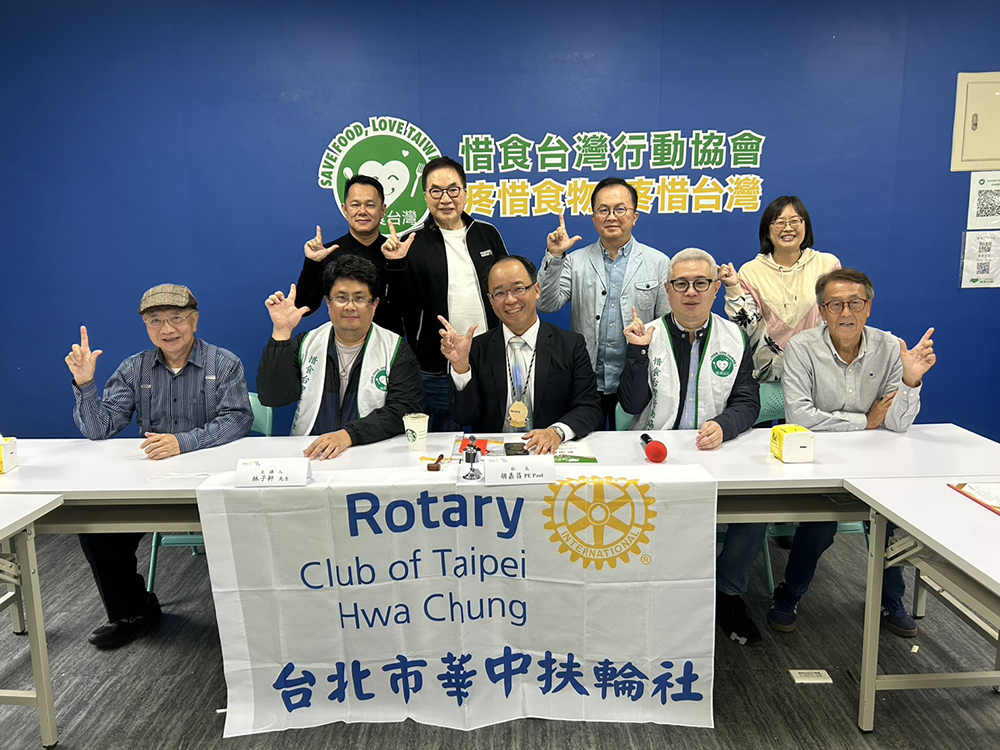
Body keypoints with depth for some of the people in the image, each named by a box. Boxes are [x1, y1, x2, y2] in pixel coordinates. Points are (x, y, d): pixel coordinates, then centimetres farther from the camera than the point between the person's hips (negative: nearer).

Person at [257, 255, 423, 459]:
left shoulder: (396, 350, 5)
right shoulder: (305, 344, 12)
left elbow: (404, 410, -7)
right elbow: (272, 397, 2)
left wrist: (348, 434, -21)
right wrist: (281, 332, -5)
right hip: (310, 456, 1)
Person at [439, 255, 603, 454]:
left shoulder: (571, 345, 4)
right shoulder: (478, 348, 5)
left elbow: (590, 409, -1)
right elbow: (465, 417, 0)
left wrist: (557, 432, -21)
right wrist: (460, 365, -15)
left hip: (547, 453, 2)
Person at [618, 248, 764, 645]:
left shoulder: (734, 338, 9)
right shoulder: (647, 335, 3)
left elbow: (748, 402, 1)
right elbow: (632, 405, -5)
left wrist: (722, 425, -20)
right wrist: (637, 351, -17)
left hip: (716, 451, 2)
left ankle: (727, 593, 3)